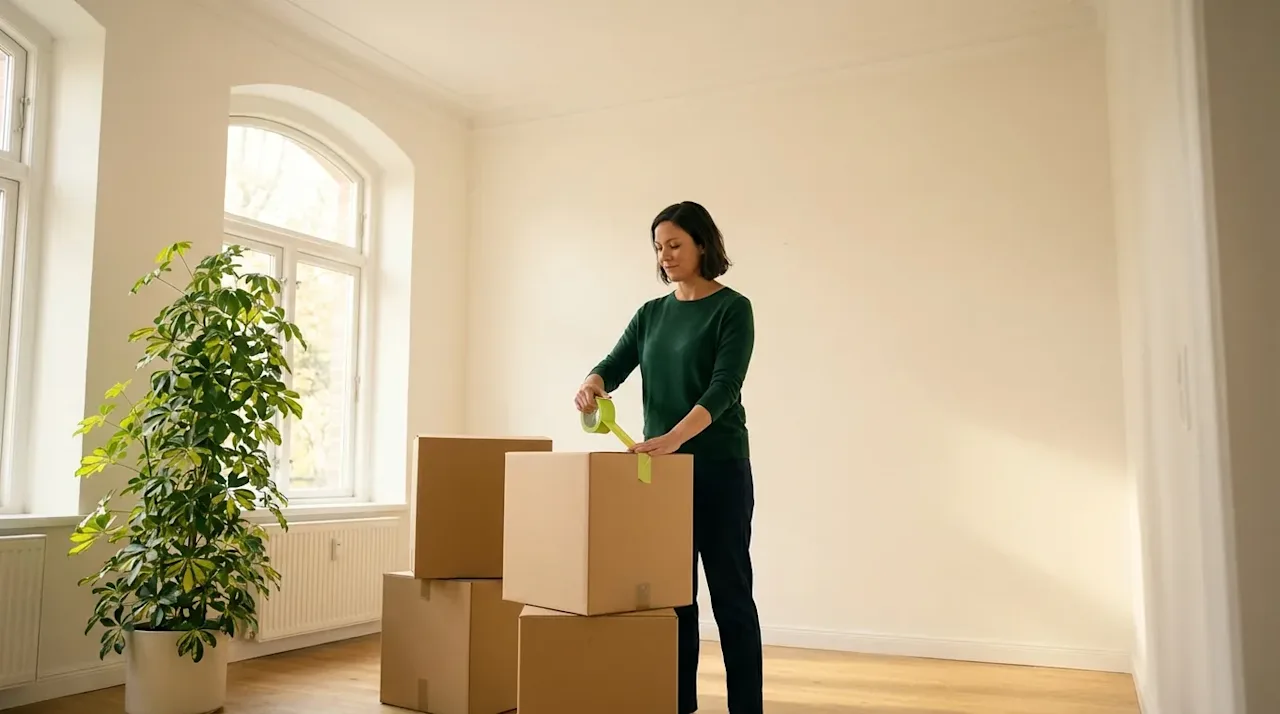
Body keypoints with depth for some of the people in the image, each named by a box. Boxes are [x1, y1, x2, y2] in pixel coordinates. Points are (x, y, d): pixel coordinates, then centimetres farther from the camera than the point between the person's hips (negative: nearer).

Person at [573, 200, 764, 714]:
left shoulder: (732, 308, -8)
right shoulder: (651, 313, 10)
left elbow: (723, 388, -20)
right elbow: (614, 365, 0)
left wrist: (673, 438, -34)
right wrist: (591, 385, -24)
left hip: (718, 467, -6)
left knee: (729, 593, 1)